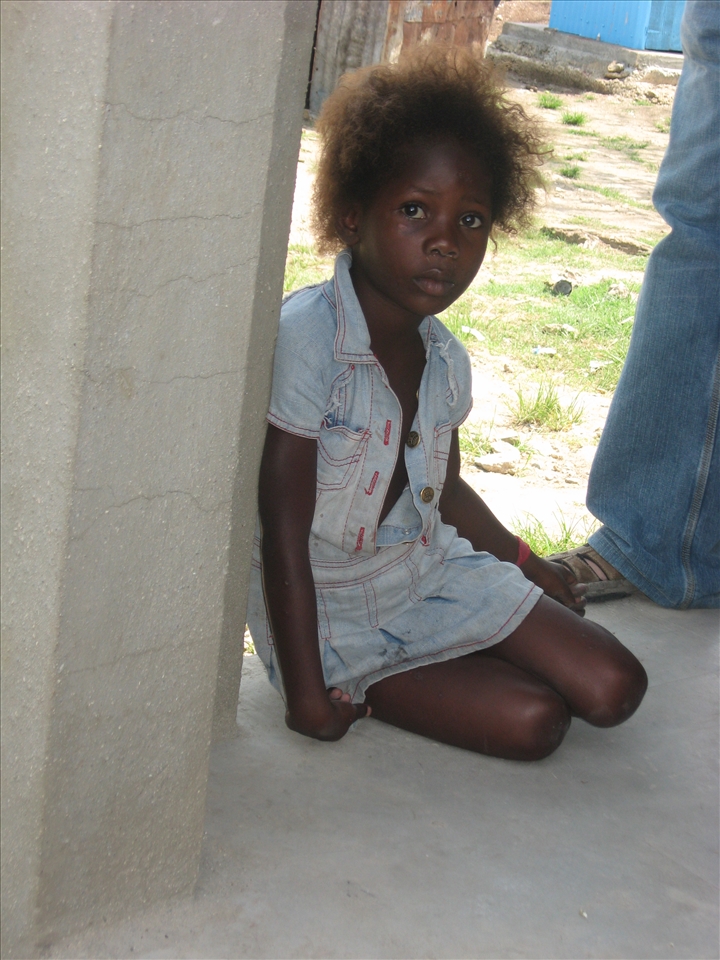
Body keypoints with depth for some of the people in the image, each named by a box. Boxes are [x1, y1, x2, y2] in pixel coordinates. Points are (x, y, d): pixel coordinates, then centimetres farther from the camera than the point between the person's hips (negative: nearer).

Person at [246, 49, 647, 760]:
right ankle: (373, 686, 7)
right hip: (330, 608, -7)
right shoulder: (303, 338, -25)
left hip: (432, 569, 7)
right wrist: (306, 695, -20)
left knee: (612, 689, 0)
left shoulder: (446, 360, -2)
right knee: (532, 722, -17)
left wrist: (522, 560, 30)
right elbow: (283, 536, -23)